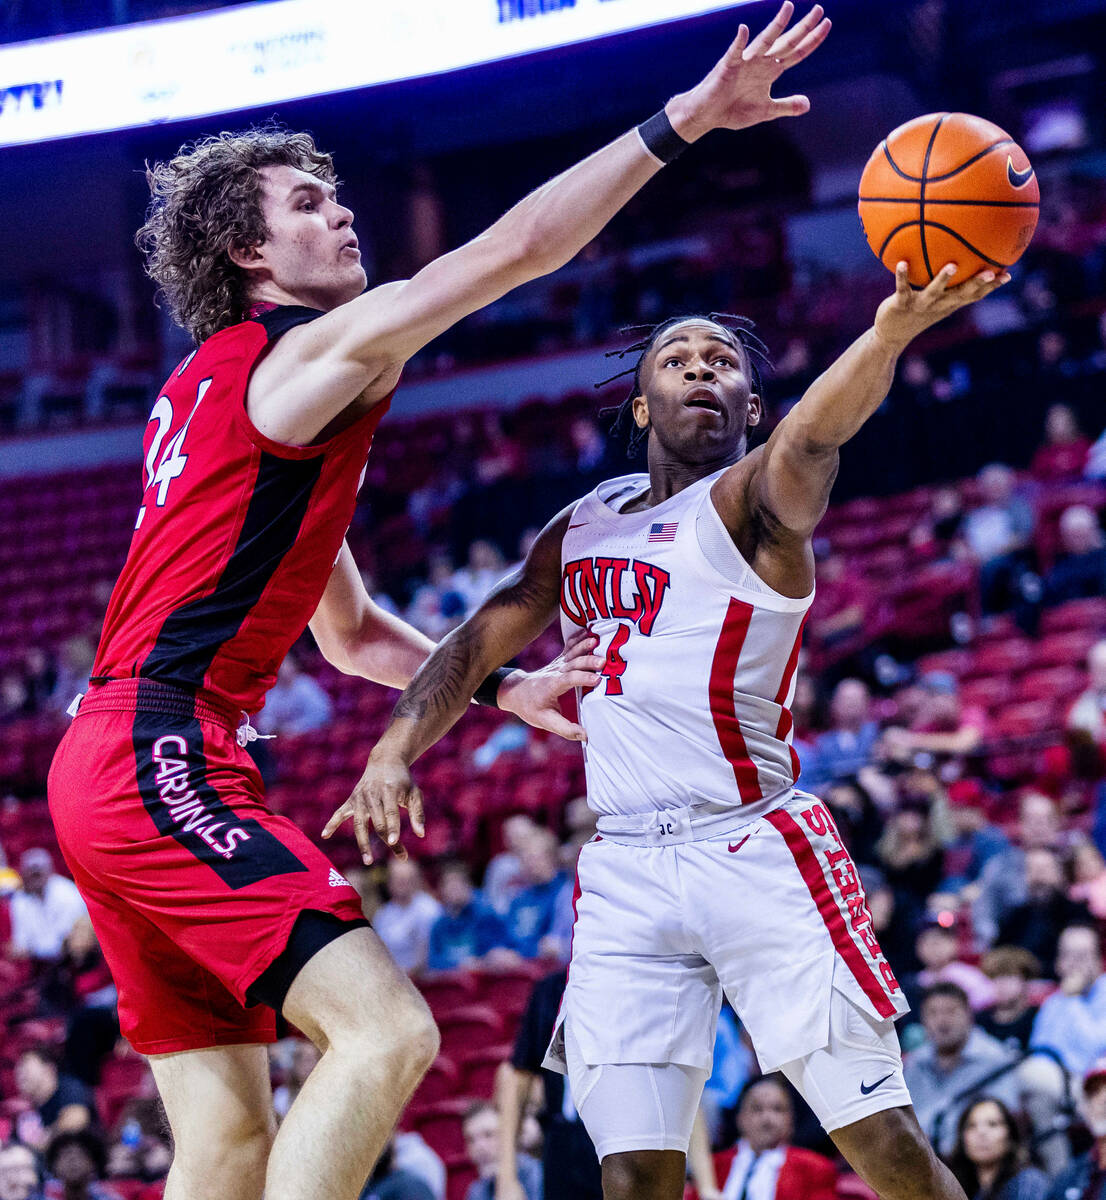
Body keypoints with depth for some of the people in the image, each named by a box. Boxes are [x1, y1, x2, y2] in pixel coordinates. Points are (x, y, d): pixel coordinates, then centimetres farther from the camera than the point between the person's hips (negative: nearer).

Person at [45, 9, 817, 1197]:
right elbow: (519, 246, -12)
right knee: (383, 1028, -21)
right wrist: (683, 119, -10)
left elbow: (351, 632, 30)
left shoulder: (221, 386, 25)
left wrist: (507, 689, 23)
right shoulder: (294, 356, -4)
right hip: (161, 754, -10)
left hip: (113, 766, 10)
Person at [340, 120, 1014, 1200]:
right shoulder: (583, 525, 16)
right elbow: (480, 643, 20)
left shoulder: (750, 502, -4)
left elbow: (811, 439, -25)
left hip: (756, 854, -5)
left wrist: (894, 327, -47)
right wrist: (396, 749, 1)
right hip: (623, 871, 5)